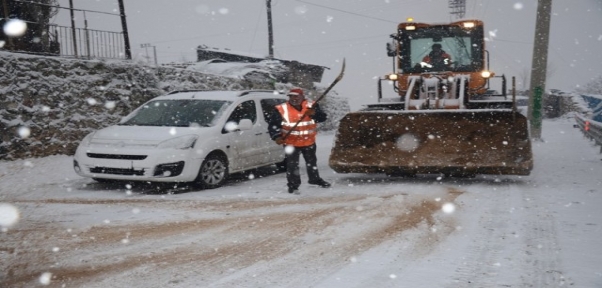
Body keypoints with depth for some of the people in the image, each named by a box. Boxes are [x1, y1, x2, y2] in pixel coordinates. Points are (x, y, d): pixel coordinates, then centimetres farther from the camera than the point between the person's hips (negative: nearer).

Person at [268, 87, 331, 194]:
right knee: (292, 164, -5)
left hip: (309, 141, 3)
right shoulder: (282, 110, -13)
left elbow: (323, 117, -18)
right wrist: (277, 136, -20)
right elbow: (273, 125, -7)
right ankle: (293, 185, 10)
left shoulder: (311, 106, -9)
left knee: (311, 161, 21)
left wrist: (314, 114, -37)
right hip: (291, 142, -2)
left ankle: (314, 179, 43)